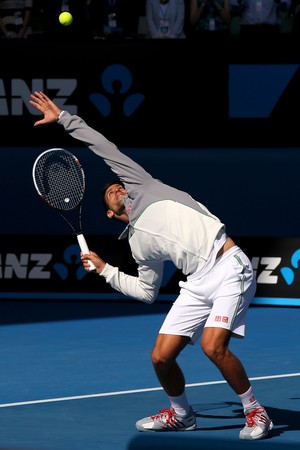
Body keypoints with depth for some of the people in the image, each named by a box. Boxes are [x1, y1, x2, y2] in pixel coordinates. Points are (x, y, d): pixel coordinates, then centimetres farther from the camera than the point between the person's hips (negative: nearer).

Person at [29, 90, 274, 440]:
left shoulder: (141, 187, 9)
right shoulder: (140, 244, 22)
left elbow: (103, 146, 11)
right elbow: (146, 292, 24)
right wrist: (104, 270, 24)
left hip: (228, 269, -7)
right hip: (197, 285, 7)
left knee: (213, 346, -23)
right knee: (161, 357, 1)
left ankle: (255, 412, -5)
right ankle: (181, 415, 27)